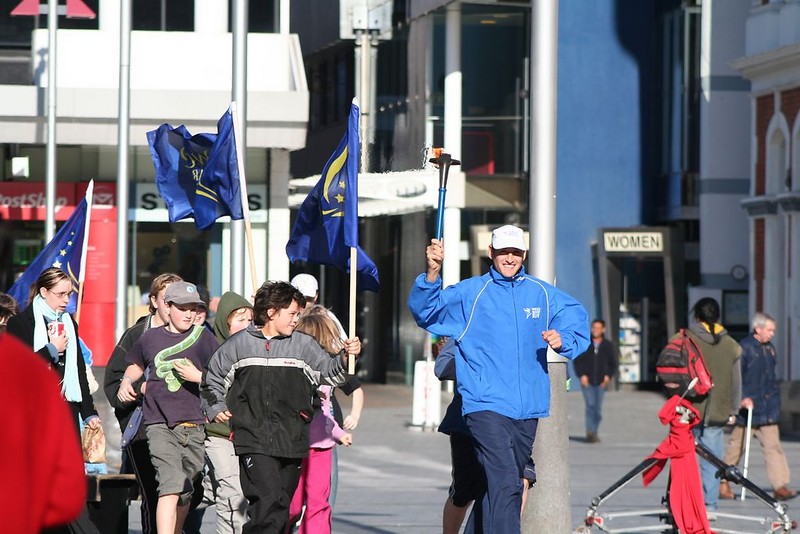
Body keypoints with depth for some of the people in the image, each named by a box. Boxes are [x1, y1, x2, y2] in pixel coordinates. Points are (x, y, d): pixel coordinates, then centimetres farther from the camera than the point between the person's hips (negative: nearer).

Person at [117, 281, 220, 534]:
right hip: (159, 424, -1)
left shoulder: (203, 337, 3)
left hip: (194, 425, 1)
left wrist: (197, 376, -13)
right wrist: (126, 381, 14)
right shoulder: (150, 338, 8)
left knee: (185, 491, 10)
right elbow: (137, 364, 31)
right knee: (171, 486, -19)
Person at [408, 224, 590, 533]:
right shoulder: (469, 293, -1)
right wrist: (432, 273, -29)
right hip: (486, 406, -5)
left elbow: (578, 322, 18)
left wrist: (562, 341, -4)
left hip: (528, 408, 5)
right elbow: (424, 310, -11)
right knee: (505, 483, -20)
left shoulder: (543, 294, 10)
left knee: (511, 486, 14)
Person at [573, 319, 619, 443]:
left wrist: (608, 376, -2)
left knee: (598, 409, 4)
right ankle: (590, 432, -18)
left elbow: (613, 364, 14)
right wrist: (581, 375, -8)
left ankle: (594, 432, 15)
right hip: (587, 381, -2)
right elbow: (577, 361, 5)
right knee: (590, 405, -16)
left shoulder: (608, 346, 10)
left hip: (600, 382, 2)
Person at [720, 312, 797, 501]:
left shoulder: (769, 348, 13)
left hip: (768, 410, 6)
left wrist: (775, 398, 18)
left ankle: (780, 486, -8)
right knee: (736, 446, 4)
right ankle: (723, 484, 17)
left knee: (773, 446, -3)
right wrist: (742, 397, -19)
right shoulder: (744, 347, -10)